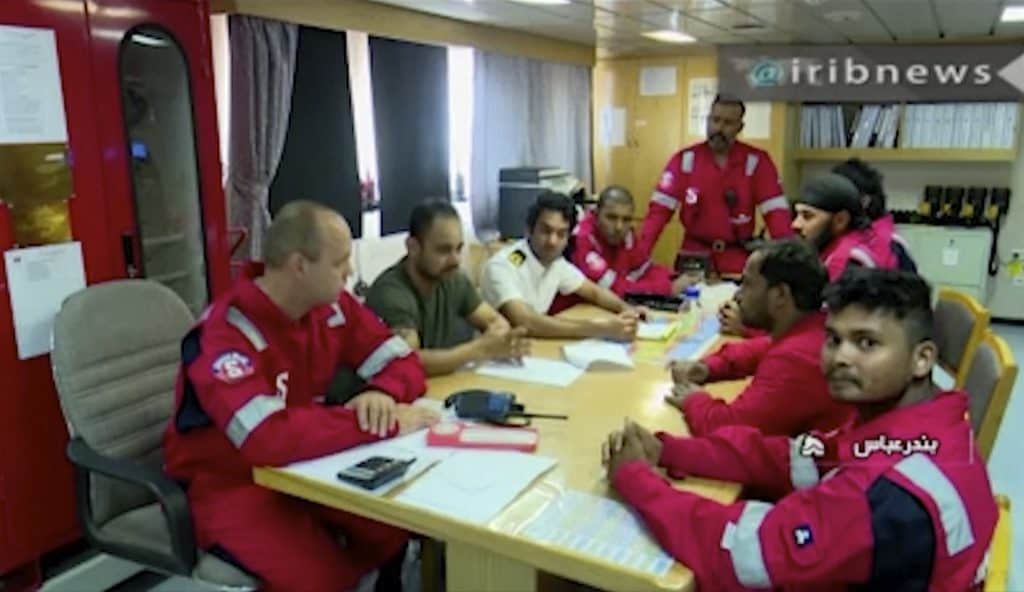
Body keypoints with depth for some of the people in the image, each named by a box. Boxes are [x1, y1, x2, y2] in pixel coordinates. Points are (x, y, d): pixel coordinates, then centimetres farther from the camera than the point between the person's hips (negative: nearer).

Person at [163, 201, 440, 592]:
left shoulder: (332, 306, -5)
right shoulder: (227, 334, -26)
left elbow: (402, 360, 0)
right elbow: (268, 439, -37)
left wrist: (383, 394, -24)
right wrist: (386, 424, -33)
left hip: (301, 466, 6)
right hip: (227, 482, -6)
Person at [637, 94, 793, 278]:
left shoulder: (757, 161, -5)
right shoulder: (685, 159, -3)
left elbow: (776, 212, -8)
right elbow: (660, 208, -9)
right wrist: (639, 255, -20)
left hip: (738, 259, 0)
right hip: (695, 255, 0)